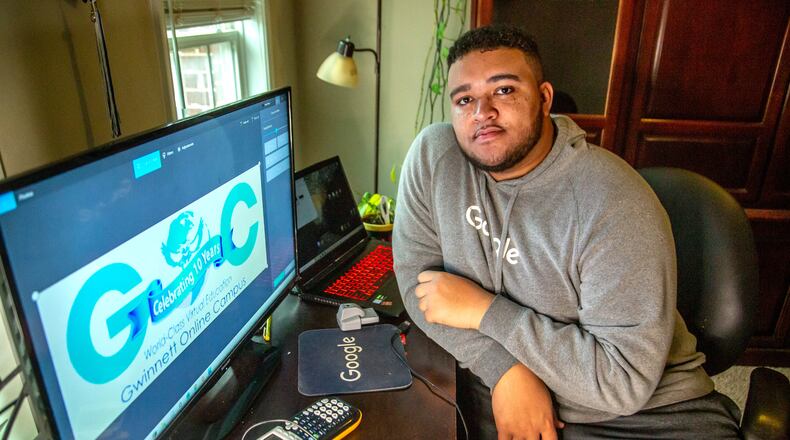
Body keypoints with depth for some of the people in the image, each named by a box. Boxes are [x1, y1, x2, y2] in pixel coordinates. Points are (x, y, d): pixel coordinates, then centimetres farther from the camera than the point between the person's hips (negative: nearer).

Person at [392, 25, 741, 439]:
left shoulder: (615, 203, -20)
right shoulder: (434, 154, -9)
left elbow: (625, 377, -20)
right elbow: (415, 272, -7)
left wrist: (484, 309, -21)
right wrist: (505, 369, -18)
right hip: (495, 386, 3)